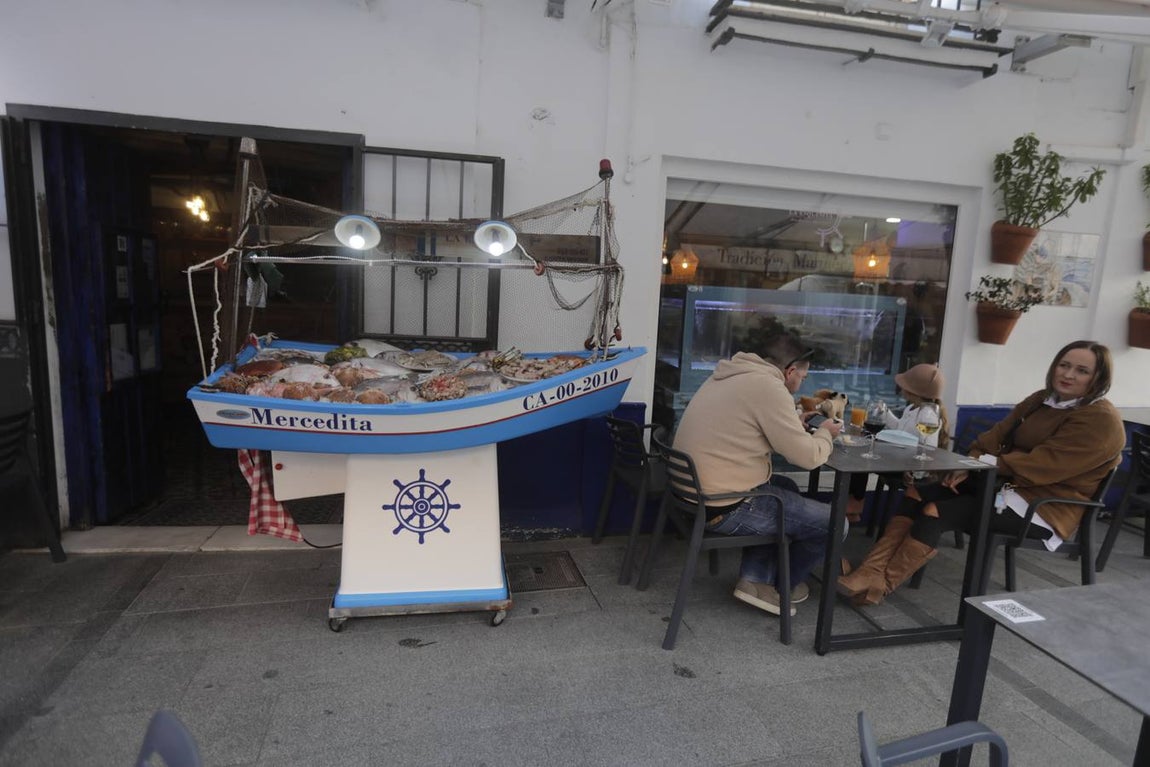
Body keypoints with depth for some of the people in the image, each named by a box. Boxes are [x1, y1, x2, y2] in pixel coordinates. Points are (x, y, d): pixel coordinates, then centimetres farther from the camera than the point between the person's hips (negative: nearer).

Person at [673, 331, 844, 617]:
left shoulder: (730, 376, 11)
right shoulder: (768, 386, -17)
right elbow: (807, 456, -14)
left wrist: (795, 425, 16)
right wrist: (825, 434, 7)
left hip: (693, 492, 10)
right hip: (724, 508, -9)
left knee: (786, 488, 29)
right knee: (832, 522, 5)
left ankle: (755, 579, 23)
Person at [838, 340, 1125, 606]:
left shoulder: (1103, 422, -12)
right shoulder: (1042, 400, 12)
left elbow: (1043, 465, -22)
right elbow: (998, 434, 6)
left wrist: (988, 462, -19)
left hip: (1042, 505, -8)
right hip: (1008, 483, 8)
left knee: (936, 512, -25)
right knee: (916, 495, -12)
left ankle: (880, 585, -19)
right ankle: (872, 571, -23)